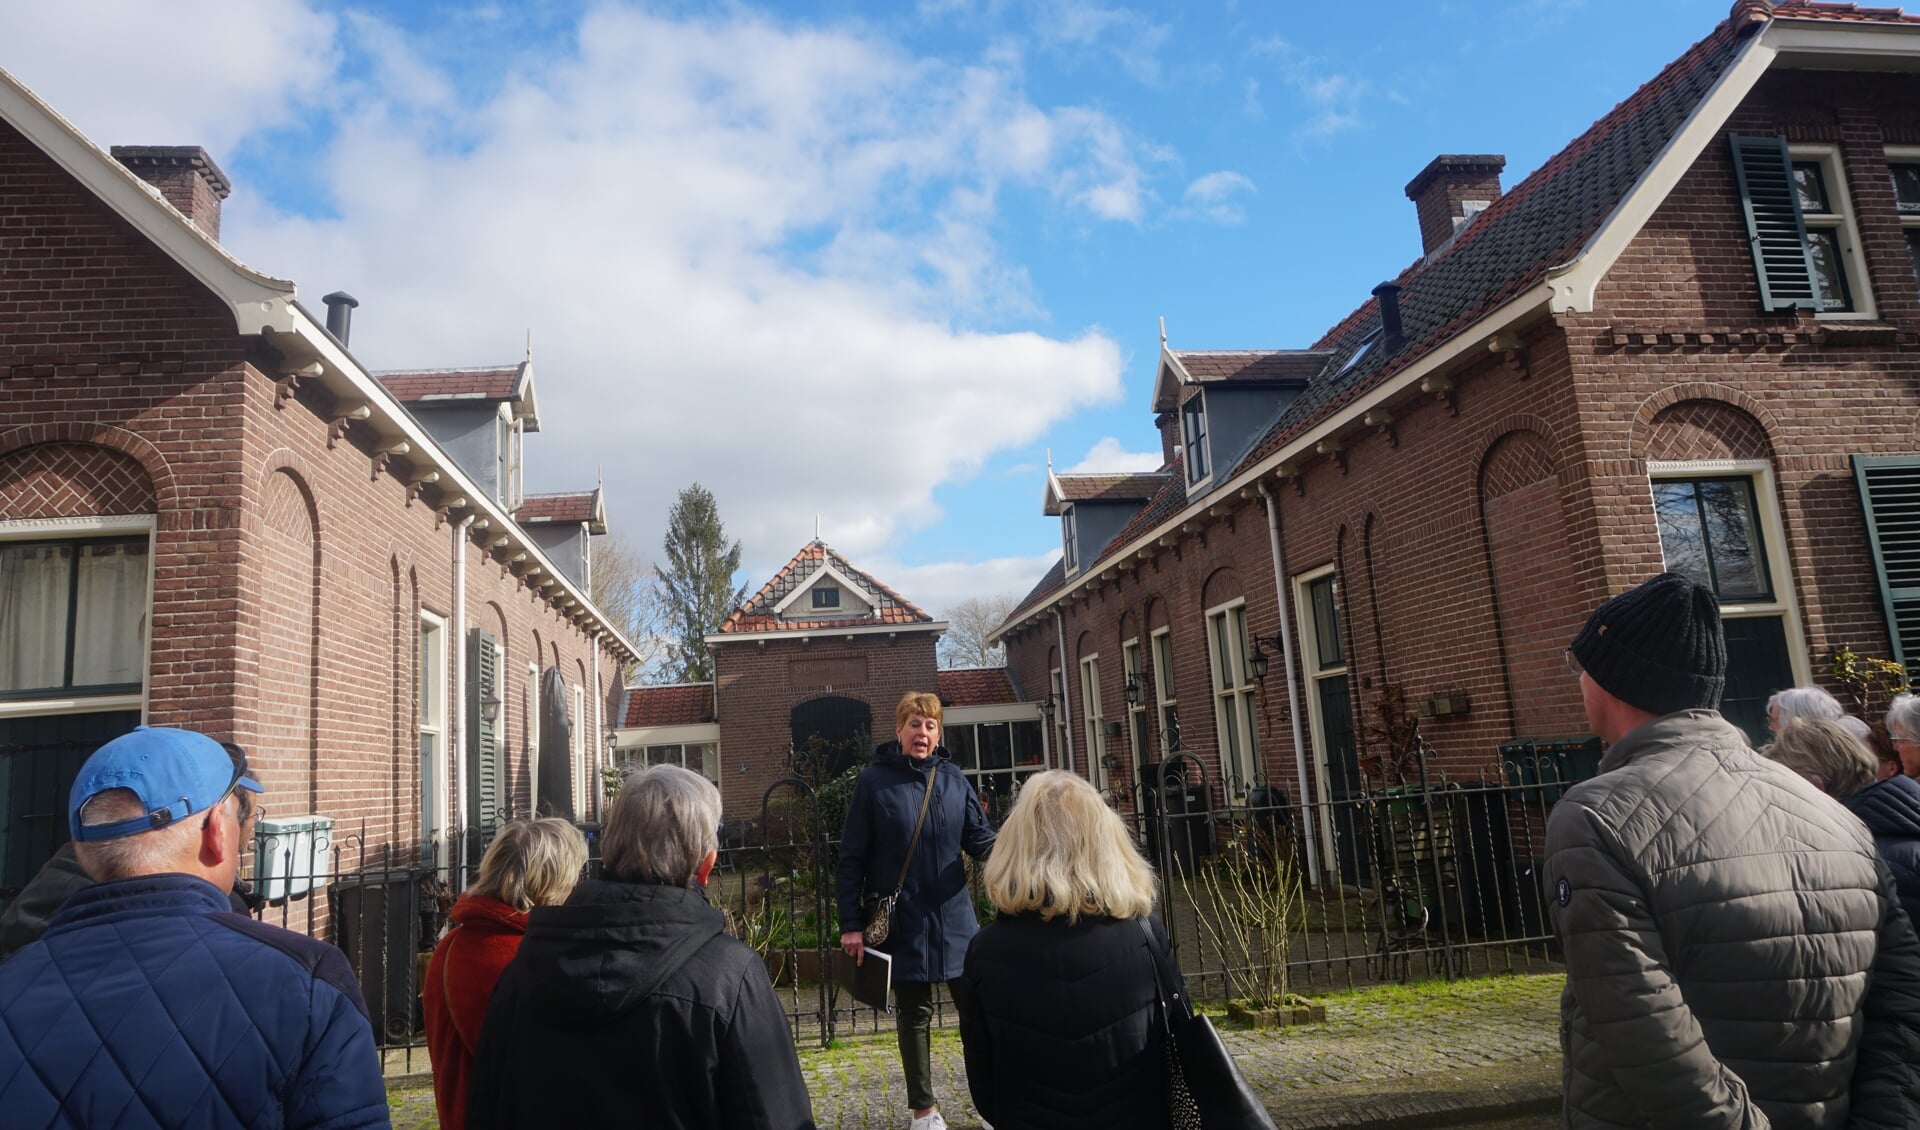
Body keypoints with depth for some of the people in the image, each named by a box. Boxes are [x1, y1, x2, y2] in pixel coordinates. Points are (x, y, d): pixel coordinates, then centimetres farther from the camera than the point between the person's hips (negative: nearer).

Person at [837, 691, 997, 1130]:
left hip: (955, 919, 3)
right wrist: (851, 923, -9)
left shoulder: (954, 778, 3)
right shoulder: (873, 781, -7)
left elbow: (980, 839, 4)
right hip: (903, 922, -2)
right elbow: (852, 859, -6)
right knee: (914, 1013, 11)